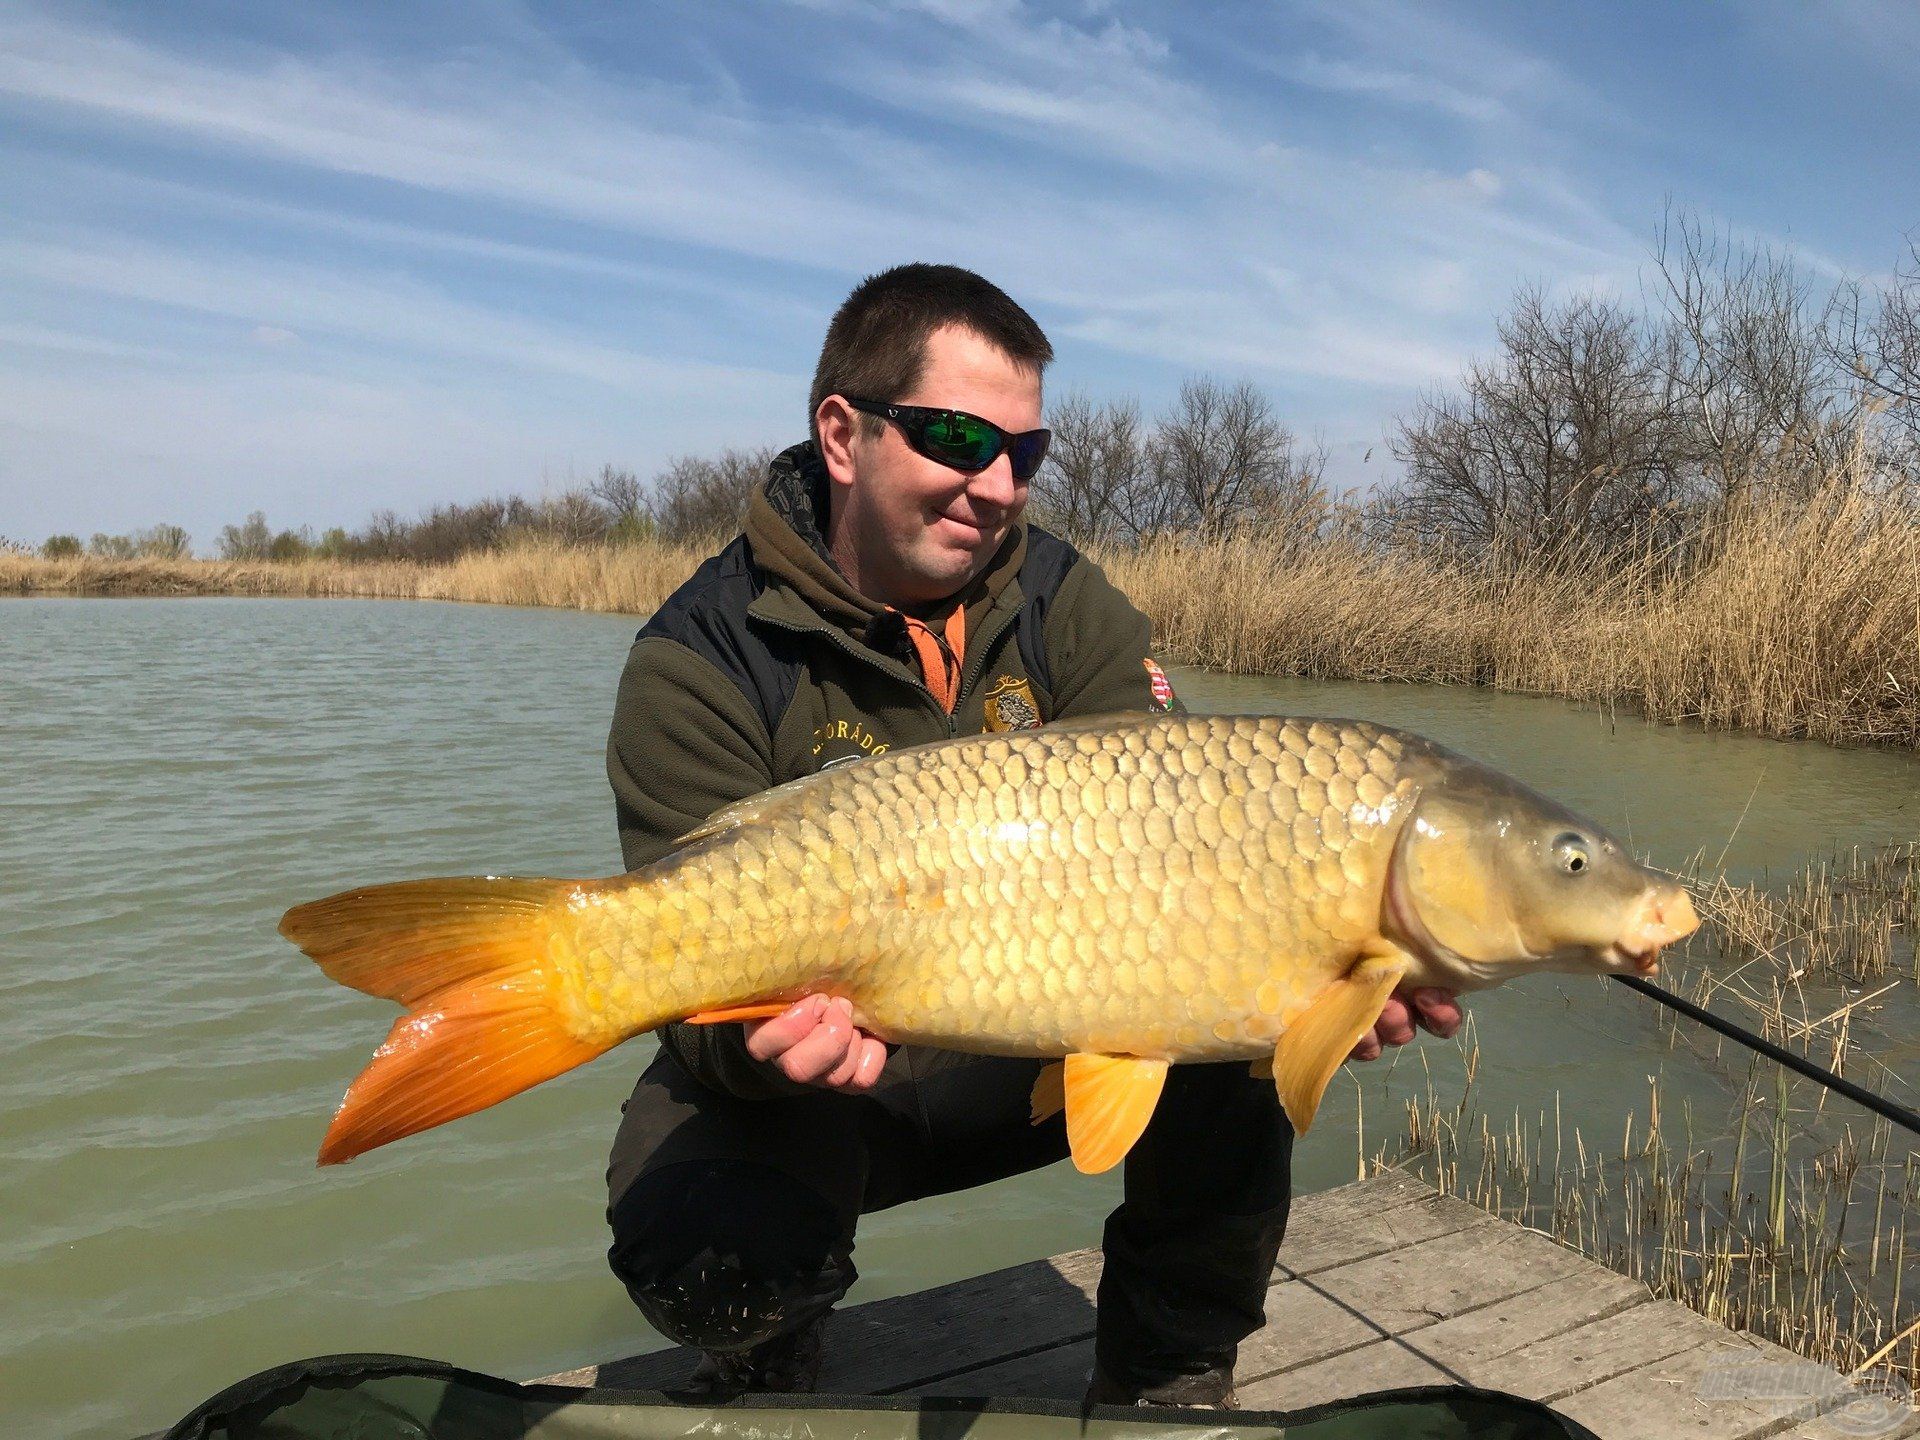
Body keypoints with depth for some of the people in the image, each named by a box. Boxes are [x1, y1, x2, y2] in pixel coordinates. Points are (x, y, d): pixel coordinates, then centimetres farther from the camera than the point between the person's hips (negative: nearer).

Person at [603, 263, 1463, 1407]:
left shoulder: (1067, 603, -5)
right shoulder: (704, 661, -17)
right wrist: (758, 1042, -47)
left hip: (1034, 1047, 4)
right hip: (823, 1073, -2)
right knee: (709, 1243, -31)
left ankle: (1167, 1387, 7)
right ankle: (770, 1385, 11)